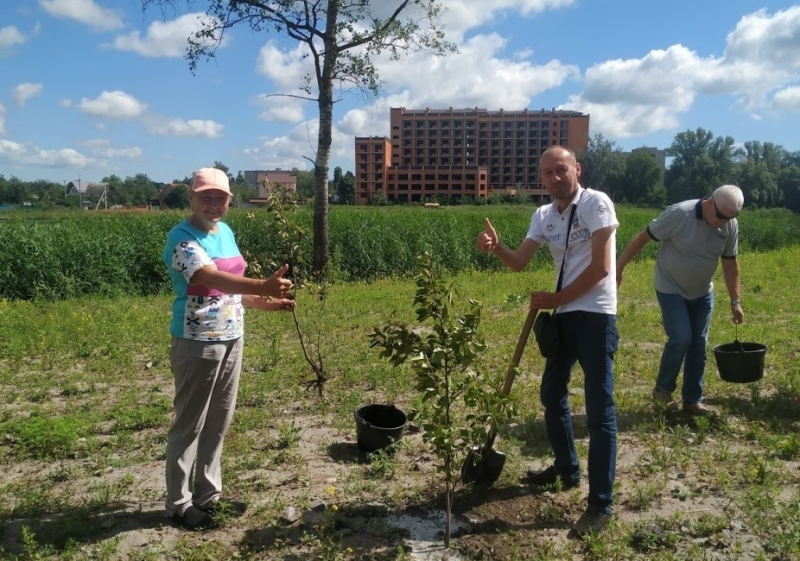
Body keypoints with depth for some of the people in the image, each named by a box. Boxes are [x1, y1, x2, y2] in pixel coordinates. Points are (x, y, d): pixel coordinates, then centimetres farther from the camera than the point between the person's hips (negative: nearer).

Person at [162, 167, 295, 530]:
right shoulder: (182, 238, -16)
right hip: (197, 345, -8)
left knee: (218, 424, 17)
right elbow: (213, 280, -34)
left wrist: (266, 304, 5)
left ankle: (209, 495, 32)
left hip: (231, 340, 8)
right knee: (189, 426, 5)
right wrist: (263, 287, -48)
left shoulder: (226, 232, 9)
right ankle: (179, 504, 22)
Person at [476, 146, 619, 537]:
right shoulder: (543, 215, 9)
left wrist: (554, 298, -11)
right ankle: (566, 469, 39)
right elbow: (519, 262, 5)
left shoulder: (596, 203, -12)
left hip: (595, 316, -8)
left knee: (600, 409, -5)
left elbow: (600, 268, -17)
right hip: (564, 316, 8)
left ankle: (600, 505, 5)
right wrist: (495, 247, -16)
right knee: (552, 394, 19)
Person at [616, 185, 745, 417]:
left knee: (699, 345, 6)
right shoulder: (679, 214, -24)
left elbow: (730, 264, 4)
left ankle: (692, 400, 18)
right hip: (671, 290, -6)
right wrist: (619, 267, -17)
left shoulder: (731, 226, -7)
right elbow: (642, 238, -18)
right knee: (681, 339, -15)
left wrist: (735, 301, 3)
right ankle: (662, 389, 8)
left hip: (702, 293, 6)